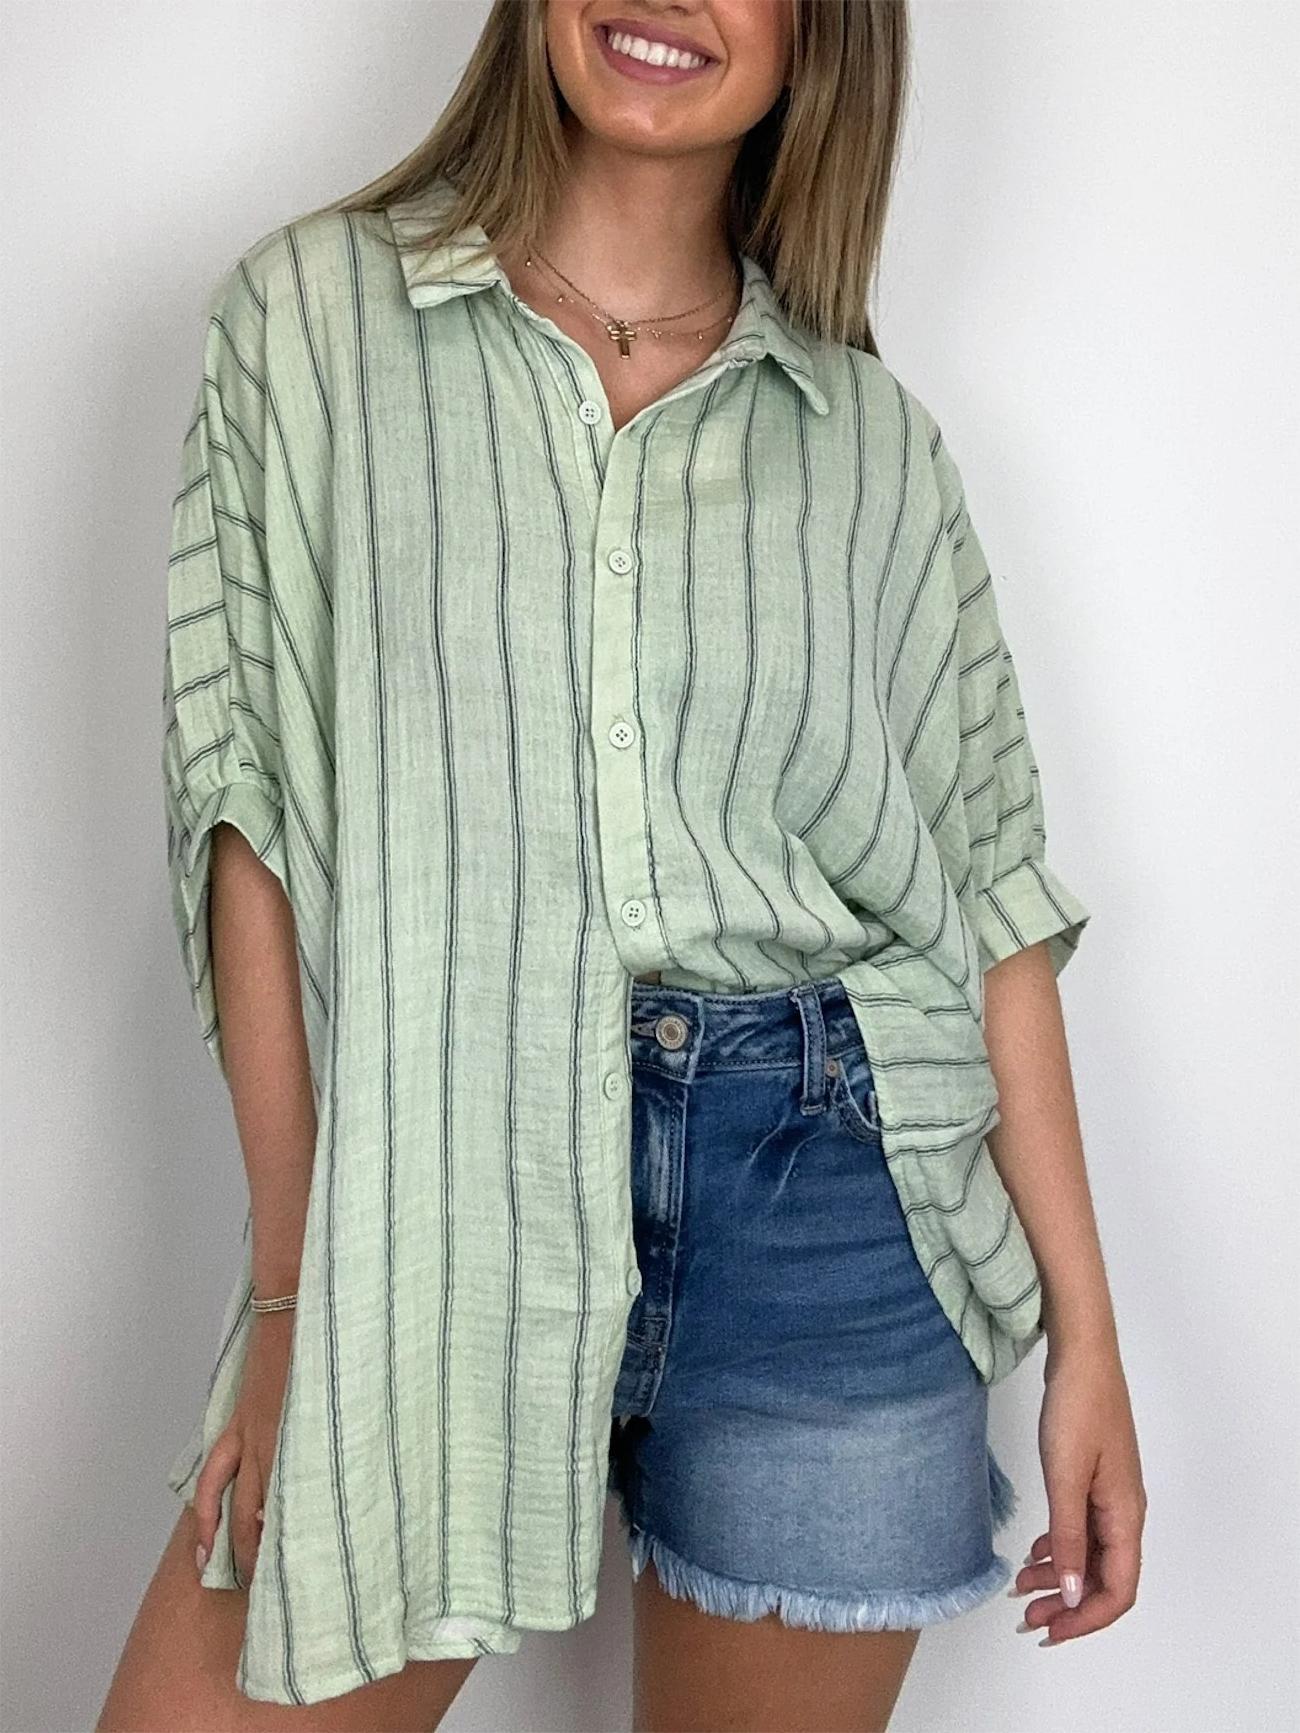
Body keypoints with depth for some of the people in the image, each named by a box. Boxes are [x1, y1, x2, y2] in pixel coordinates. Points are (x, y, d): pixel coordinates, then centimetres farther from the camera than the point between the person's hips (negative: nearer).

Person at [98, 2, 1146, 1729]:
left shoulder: (876, 437, 8)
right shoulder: (311, 311, 3)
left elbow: (990, 877, 7)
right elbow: (251, 811, -3)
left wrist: (1085, 1329, 4)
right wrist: (294, 1290, -8)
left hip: (827, 1202, 2)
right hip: (435, 1185, -1)